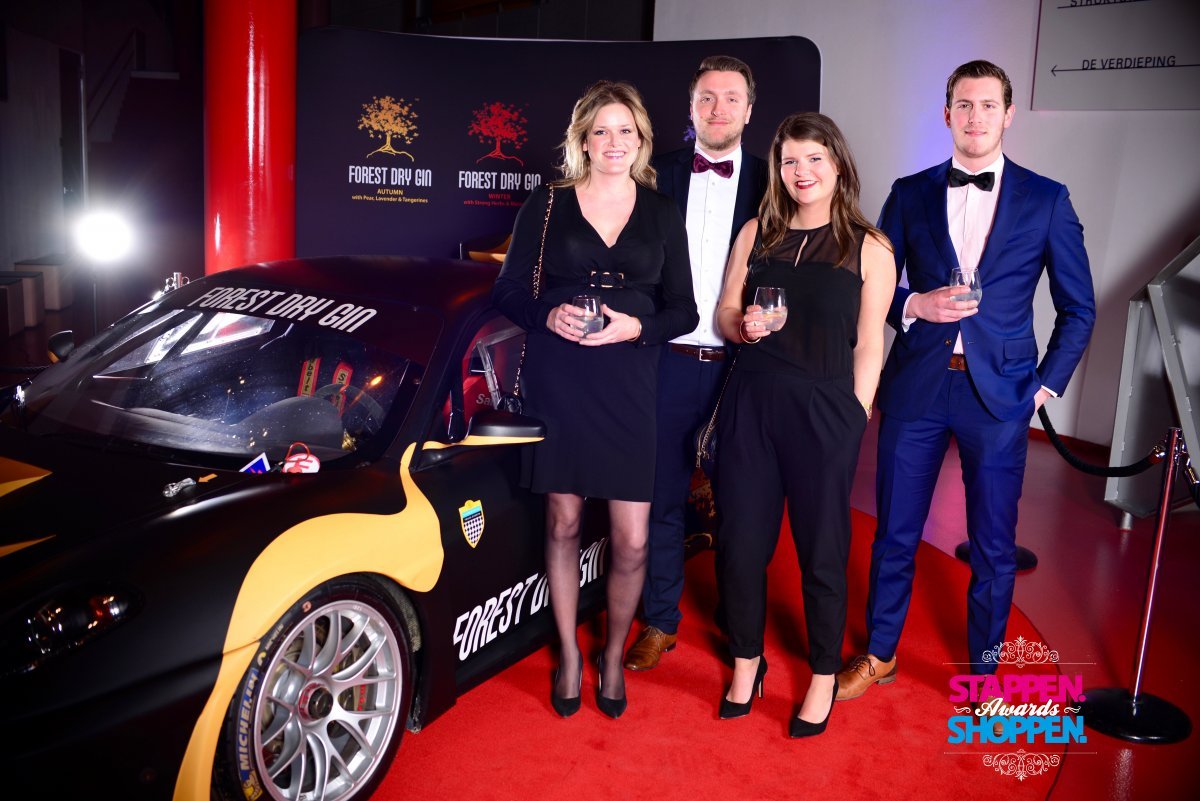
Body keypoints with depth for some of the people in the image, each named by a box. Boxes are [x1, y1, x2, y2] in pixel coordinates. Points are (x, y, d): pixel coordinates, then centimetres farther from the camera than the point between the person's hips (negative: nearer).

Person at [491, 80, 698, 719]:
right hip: (557, 384, 0)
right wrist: (549, 316, -14)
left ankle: (614, 655, 26)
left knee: (632, 542, 0)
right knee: (563, 524, 9)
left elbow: (683, 309, 7)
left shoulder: (662, 214, 9)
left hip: (629, 388, 1)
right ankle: (569, 655, 29)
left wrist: (637, 327, -12)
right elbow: (508, 292, 5)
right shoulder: (546, 206, 5)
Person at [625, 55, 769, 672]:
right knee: (662, 498, 9)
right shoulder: (658, 174, 5)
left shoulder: (769, 182, 3)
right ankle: (661, 622, 26)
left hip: (741, 365, 0)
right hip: (669, 361, 1)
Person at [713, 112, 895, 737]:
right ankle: (747, 661, 30)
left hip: (823, 412, -3)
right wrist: (743, 326, -9)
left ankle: (823, 678, 27)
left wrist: (854, 422, -6)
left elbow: (869, 346, -2)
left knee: (821, 551, 7)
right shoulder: (757, 234, 8)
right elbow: (724, 312, 13)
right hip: (750, 404, 3)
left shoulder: (869, 249, -1)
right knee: (740, 542, 8)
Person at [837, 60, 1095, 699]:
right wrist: (915, 305, -12)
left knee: (993, 545, 8)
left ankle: (983, 673, 28)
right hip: (915, 388, 1)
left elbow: (1078, 308, 6)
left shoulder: (1046, 200, 3)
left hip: (1000, 395, -1)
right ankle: (878, 655, 29)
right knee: (894, 533, 10)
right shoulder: (910, 194, 6)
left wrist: (1047, 385, 0)